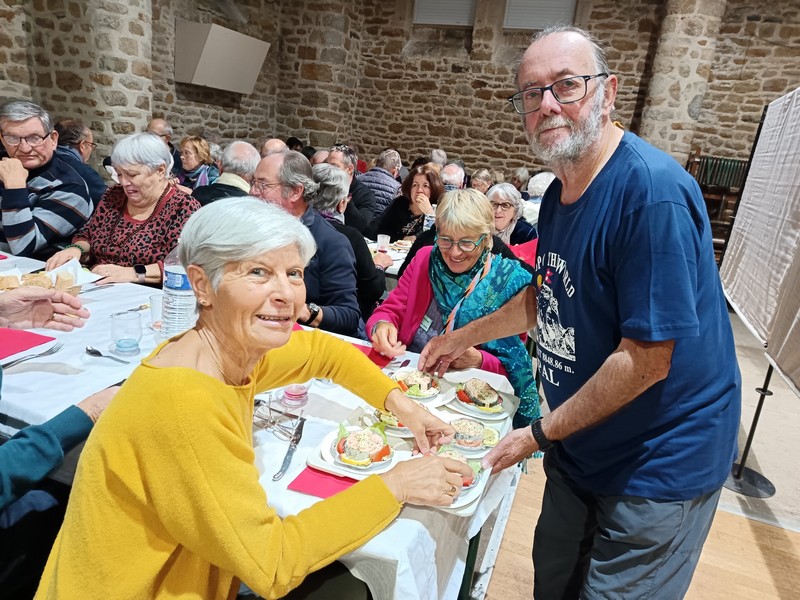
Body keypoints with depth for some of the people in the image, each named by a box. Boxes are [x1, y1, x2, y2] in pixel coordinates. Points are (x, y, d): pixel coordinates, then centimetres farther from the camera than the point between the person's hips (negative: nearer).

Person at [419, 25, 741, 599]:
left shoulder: (652, 190, -26)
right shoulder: (558, 193, 2)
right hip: (578, 448, 8)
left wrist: (540, 433, -16)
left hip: (657, 466, -7)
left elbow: (646, 361, -26)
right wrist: (462, 338, 19)